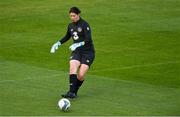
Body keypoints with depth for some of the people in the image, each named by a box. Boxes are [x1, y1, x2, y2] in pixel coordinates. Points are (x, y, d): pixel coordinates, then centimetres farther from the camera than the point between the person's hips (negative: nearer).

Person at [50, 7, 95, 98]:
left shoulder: (84, 25, -13)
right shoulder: (70, 26, 8)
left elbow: (88, 40, -22)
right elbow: (67, 37, 28)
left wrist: (78, 44, -35)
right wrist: (58, 43, 17)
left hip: (88, 52, -5)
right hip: (77, 52, 5)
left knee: (81, 75, -15)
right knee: (72, 67, -24)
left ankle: (74, 92, 8)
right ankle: (71, 92, -29)